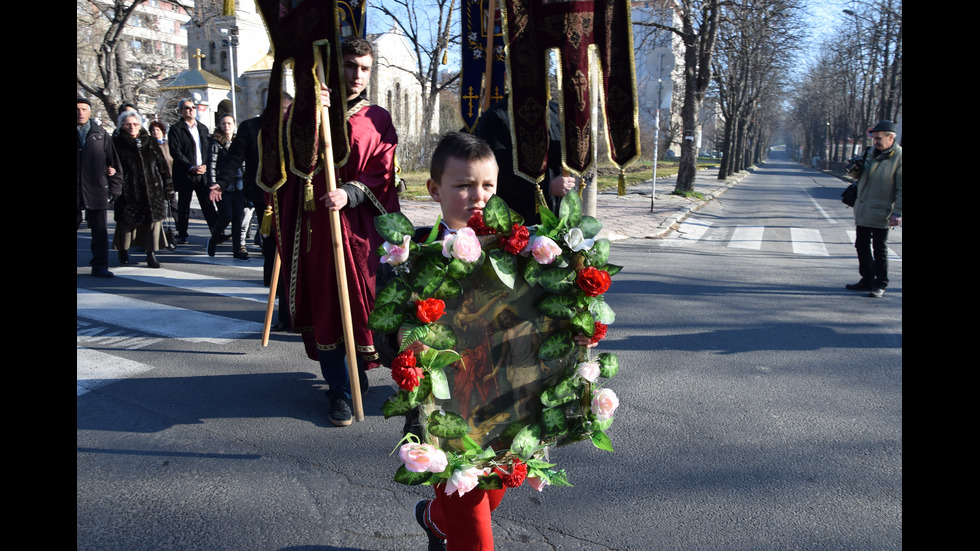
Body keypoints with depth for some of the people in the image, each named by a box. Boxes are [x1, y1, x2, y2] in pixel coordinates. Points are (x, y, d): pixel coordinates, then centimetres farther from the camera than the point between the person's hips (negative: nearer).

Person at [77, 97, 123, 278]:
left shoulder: (101, 134, 6)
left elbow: (113, 162, 6)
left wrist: (114, 187, 2)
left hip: (97, 190, 0)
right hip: (75, 191, 0)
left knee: (100, 230, 3)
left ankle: (99, 266, 10)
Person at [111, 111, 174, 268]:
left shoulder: (150, 142, 12)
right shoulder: (117, 143, 5)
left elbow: (162, 165, 12)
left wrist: (168, 187, 7)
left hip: (152, 190, 2)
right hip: (128, 191, -2)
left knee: (154, 219, -5)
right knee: (127, 221, 4)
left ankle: (151, 254, 1)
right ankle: (123, 251, 25)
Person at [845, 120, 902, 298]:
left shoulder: (899, 157, -11)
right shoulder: (873, 154, 10)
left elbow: (901, 189, -13)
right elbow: (860, 177, 24)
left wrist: (897, 213, -18)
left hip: (881, 214, -7)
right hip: (863, 211, 7)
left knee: (879, 250, -1)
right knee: (862, 246, 13)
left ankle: (880, 285, 8)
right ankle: (867, 280, 26)